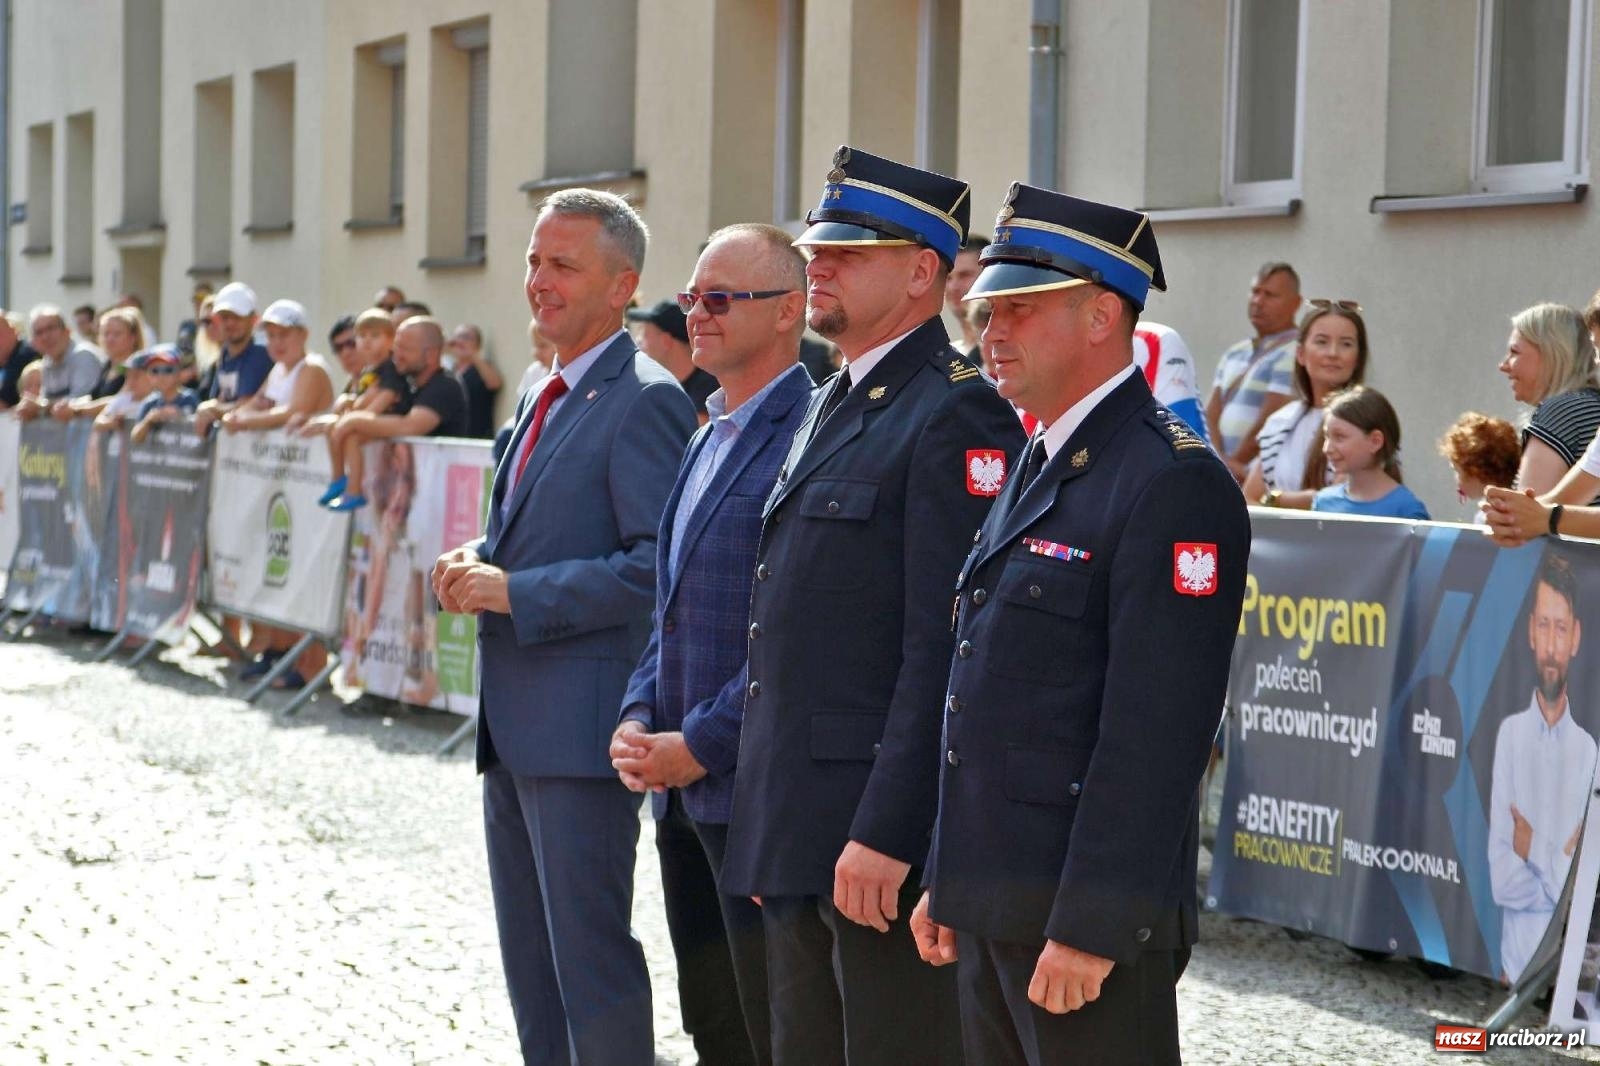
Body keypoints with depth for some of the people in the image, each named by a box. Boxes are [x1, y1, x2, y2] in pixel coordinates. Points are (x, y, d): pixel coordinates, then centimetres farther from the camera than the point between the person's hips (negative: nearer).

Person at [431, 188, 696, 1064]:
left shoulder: (645, 401, -13)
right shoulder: (543, 398, 17)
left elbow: (659, 563, -21)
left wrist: (518, 592, -19)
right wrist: (476, 563, 5)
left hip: (581, 725, -10)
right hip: (513, 724, 10)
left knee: (588, 951, -7)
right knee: (529, 954, 15)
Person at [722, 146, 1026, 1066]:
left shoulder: (957, 417, -13)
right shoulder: (835, 406, 17)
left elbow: (944, 649, -20)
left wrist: (884, 833, -23)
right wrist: (765, 826, 18)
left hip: (885, 829, -9)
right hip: (797, 829, 10)